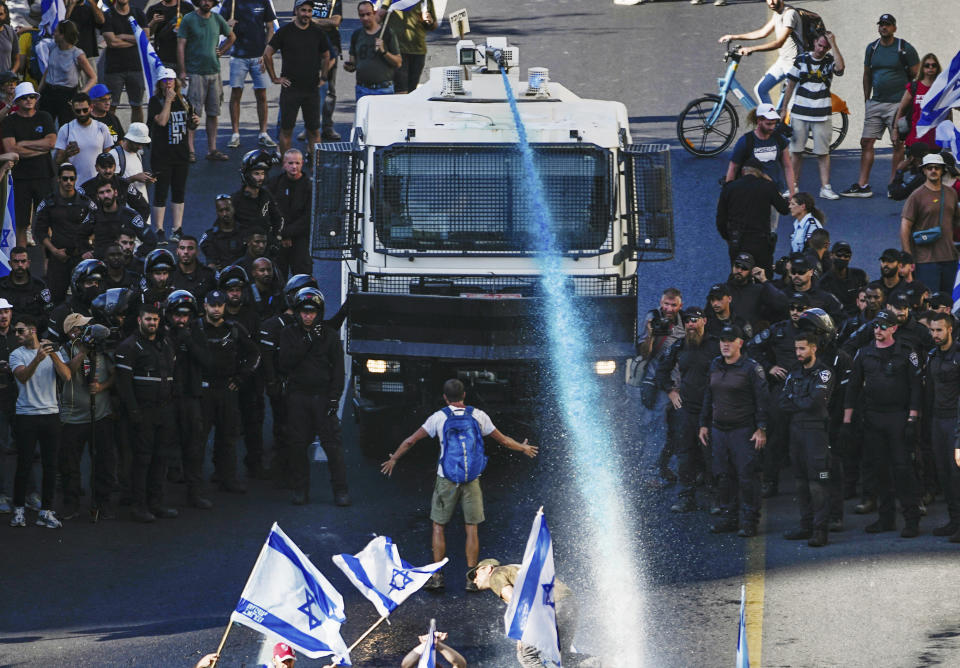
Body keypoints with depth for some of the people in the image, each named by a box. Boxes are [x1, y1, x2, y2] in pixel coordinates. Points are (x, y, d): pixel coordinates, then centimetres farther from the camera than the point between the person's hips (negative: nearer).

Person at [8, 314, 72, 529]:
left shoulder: (53, 352, 9)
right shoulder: (17, 355, 3)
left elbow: (66, 376, -5)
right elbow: (22, 376, -16)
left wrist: (54, 356, -18)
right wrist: (37, 359, -32)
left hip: (50, 414, 2)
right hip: (26, 416, -2)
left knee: (50, 465, 1)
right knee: (24, 465, -2)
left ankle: (46, 511, 6)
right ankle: (18, 510, 7)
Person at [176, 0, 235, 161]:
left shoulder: (217, 19, 10)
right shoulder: (188, 20, -4)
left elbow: (231, 37, 27)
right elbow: (181, 46, -6)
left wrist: (221, 51, 11)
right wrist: (182, 72, -12)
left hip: (214, 72, 5)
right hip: (195, 73, -5)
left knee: (213, 113, 6)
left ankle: (212, 149, 11)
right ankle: (190, 150, -7)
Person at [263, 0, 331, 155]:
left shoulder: (318, 33, 8)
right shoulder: (285, 32, -1)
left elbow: (326, 56, 22)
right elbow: (267, 54, 4)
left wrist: (323, 77, 13)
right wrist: (274, 78, 1)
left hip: (312, 89, 2)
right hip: (290, 89, -2)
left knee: (314, 130, 2)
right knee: (286, 129, 0)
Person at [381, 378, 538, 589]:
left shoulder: (439, 418, -1)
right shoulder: (478, 416, 3)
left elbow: (410, 441, 5)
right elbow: (503, 440, 14)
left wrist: (393, 459, 21)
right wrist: (523, 448, 33)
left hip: (447, 480, -1)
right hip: (472, 481, 1)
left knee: (438, 526, 9)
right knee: (471, 528, 6)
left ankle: (437, 576, 3)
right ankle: (472, 577, 2)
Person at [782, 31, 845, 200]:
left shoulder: (830, 61, 2)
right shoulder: (801, 59, 4)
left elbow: (840, 67, -24)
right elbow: (791, 85, 10)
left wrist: (833, 44, -18)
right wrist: (784, 109, 8)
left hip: (822, 114, -1)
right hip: (800, 113, 1)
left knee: (823, 152, -1)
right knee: (795, 151, 2)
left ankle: (825, 188, 1)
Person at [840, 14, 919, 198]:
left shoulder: (905, 49, -3)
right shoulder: (872, 48, 11)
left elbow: (916, 77, 0)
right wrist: (866, 101, 16)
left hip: (897, 103, -5)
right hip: (875, 103, 5)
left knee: (898, 144, -1)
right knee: (866, 142, 0)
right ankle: (862, 186, 2)